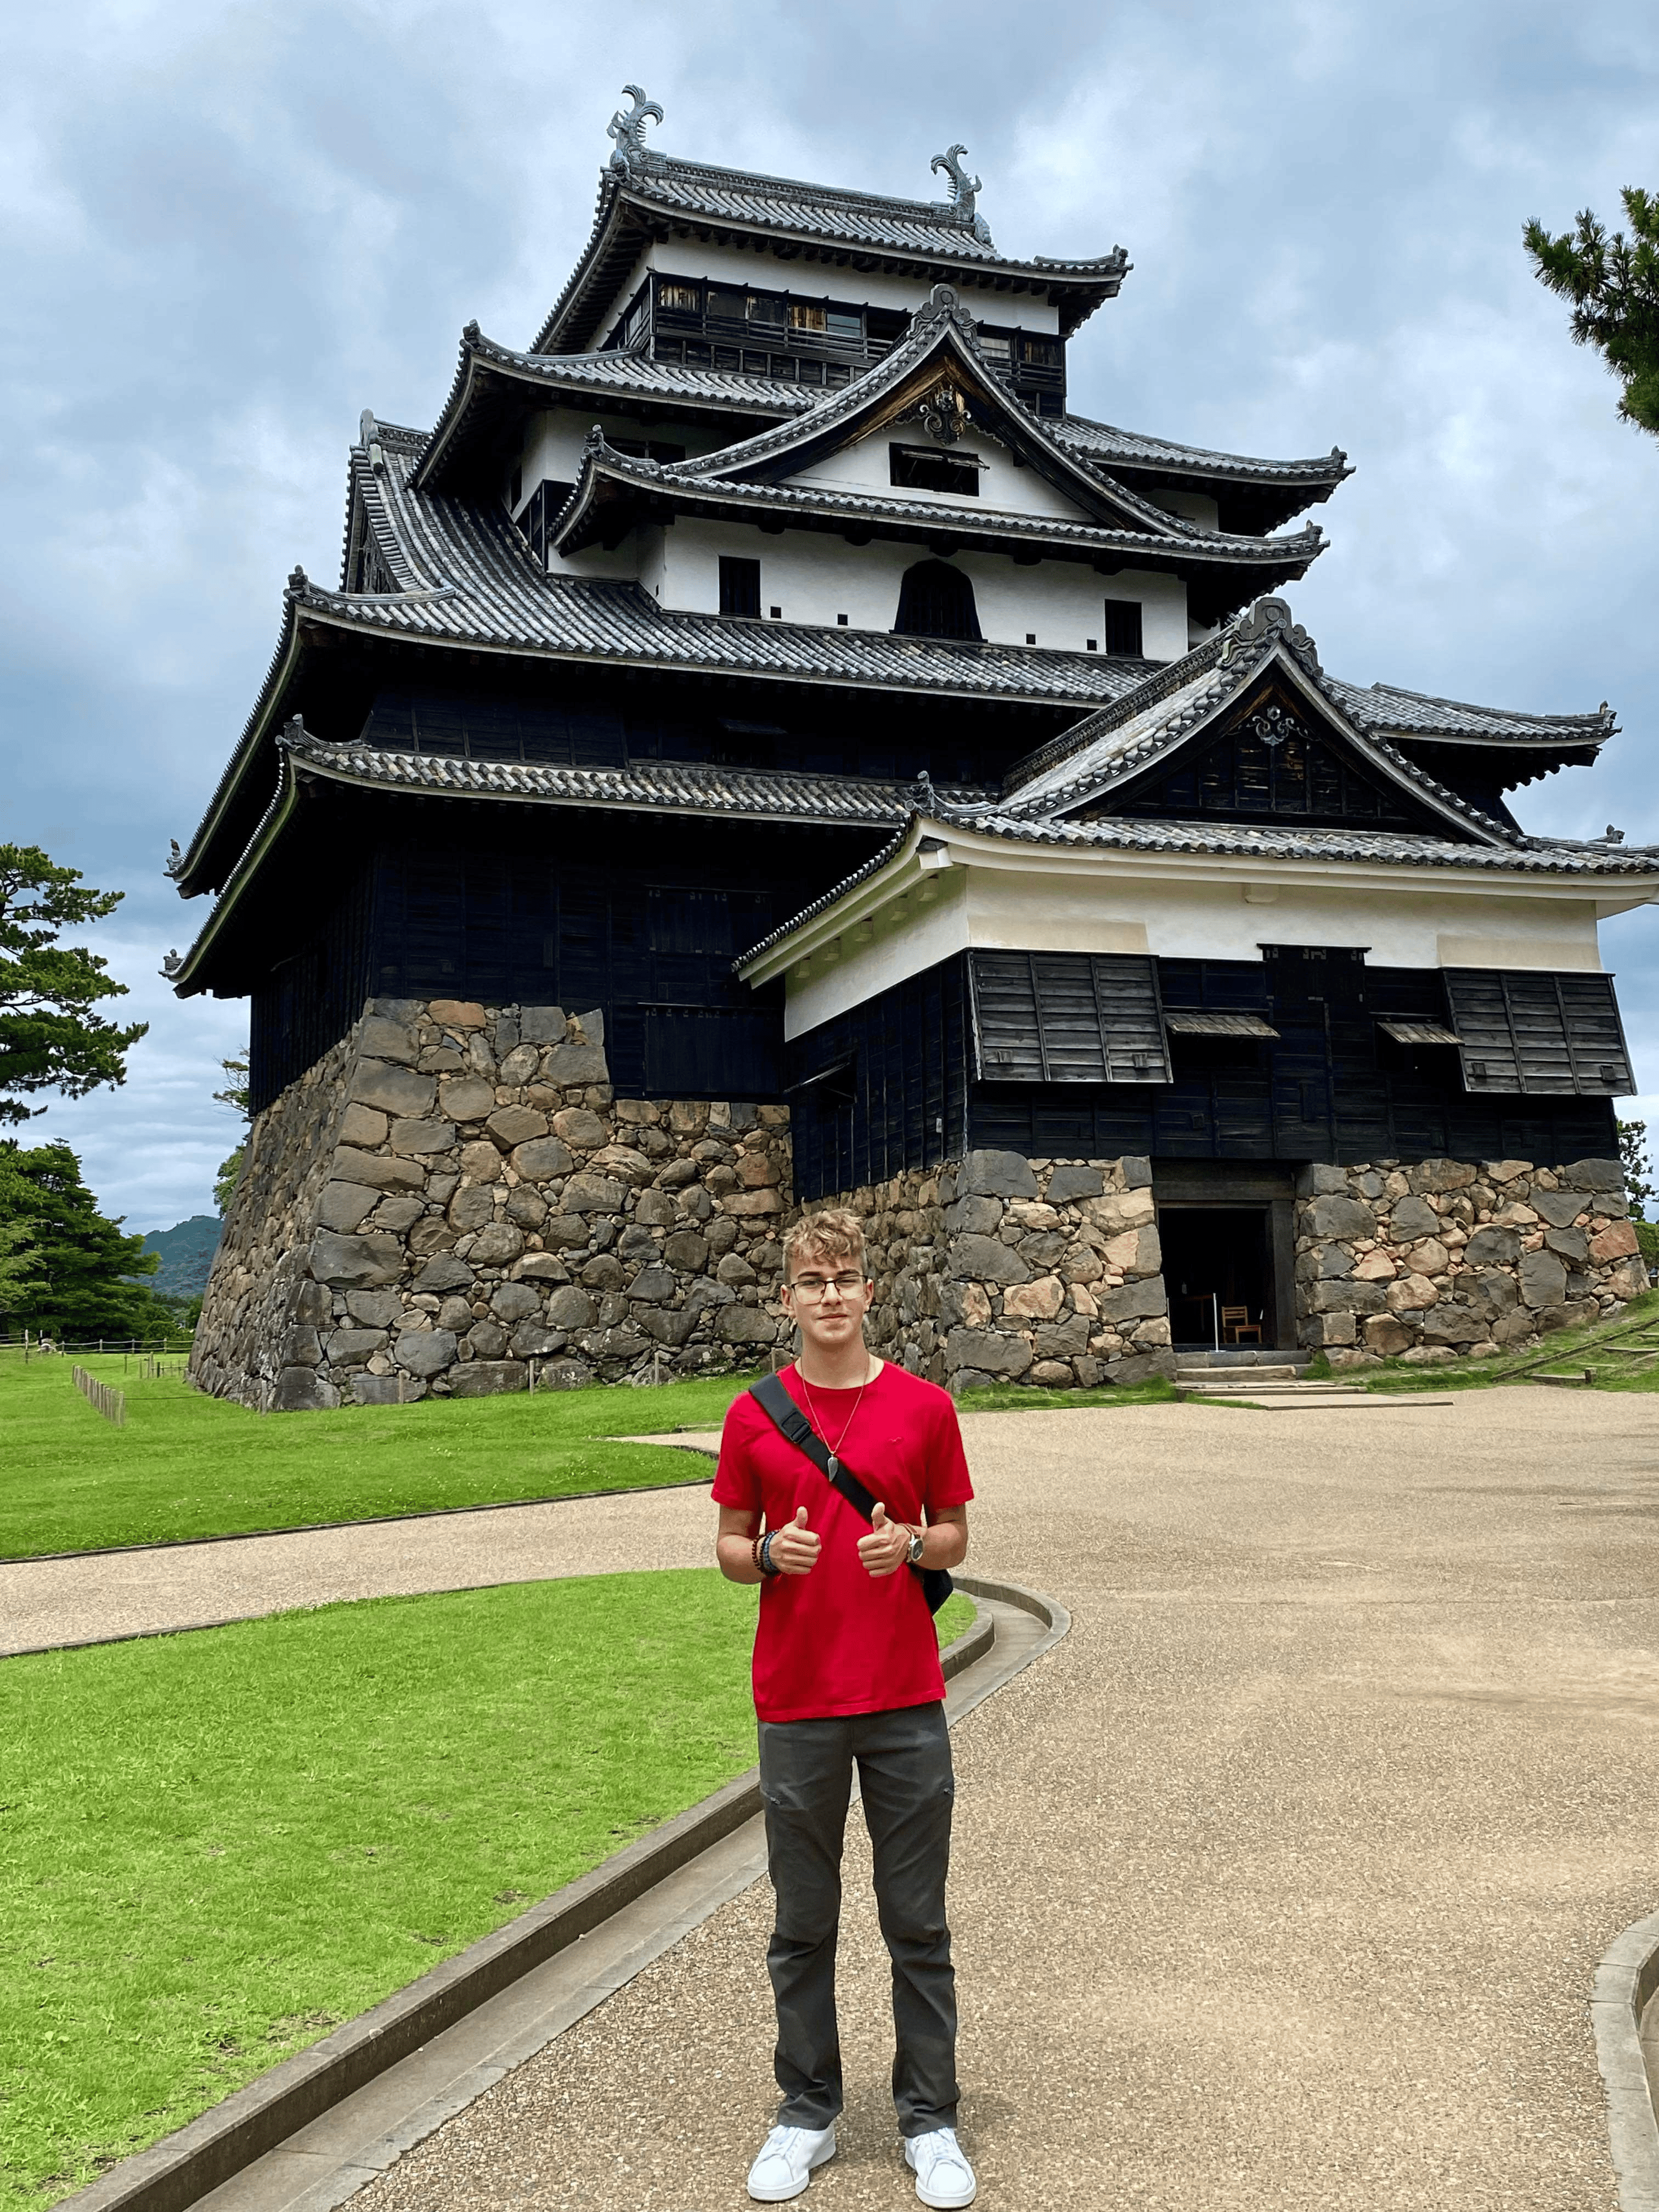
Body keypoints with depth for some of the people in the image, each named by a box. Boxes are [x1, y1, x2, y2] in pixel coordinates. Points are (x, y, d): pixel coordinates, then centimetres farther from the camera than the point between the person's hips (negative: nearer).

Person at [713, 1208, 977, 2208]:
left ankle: (930, 2121, 26)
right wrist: (769, 1554, -14)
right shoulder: (755, 1416, 0)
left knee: (919, 1926, 10)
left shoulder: (925, 1407, -1)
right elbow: (730, 1549, 7)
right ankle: (809, 2115, 30)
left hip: (906, 1699, 0)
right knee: (803, 1926, 13)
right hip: (797, 1703, 1)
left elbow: (955, 1538, 7)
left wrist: (909, 1545, -14)